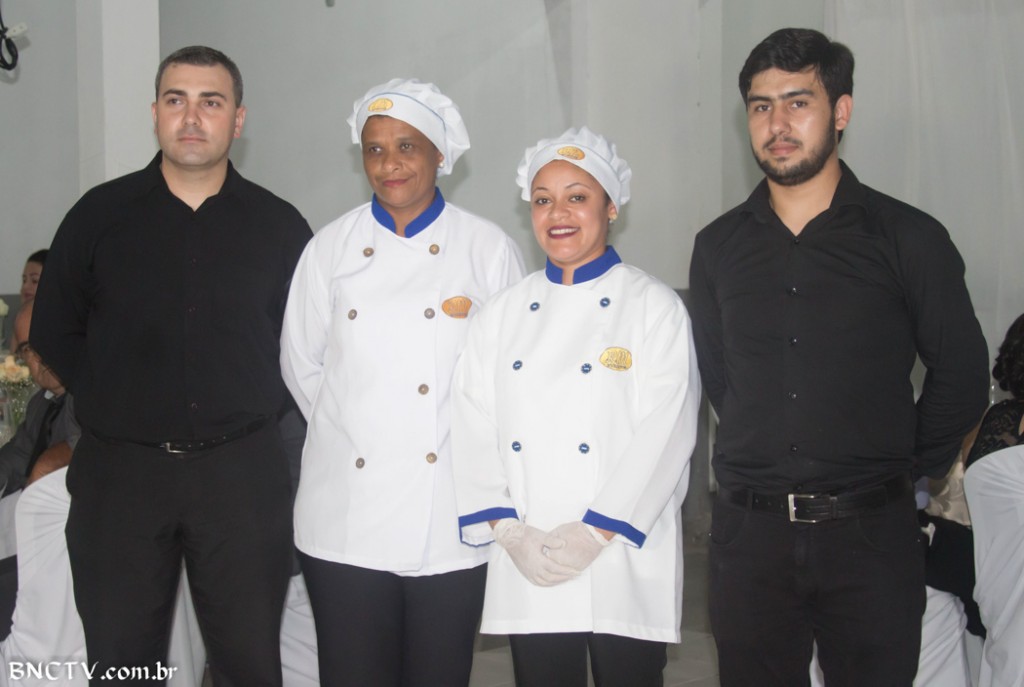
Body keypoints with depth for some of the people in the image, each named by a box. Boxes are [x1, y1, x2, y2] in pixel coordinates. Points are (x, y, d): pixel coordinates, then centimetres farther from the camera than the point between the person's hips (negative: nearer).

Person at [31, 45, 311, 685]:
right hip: (120, 471, 1)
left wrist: (253, 409, 3)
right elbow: (54, 332, 10)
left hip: (241, 473, 0)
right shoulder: (101, 214, 4)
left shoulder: (279, 225, 4)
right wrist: (113, 403, 4)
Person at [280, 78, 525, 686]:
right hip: (347, 516, 1)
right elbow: (302, 364, 12)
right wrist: (352, 432, 9)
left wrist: (466, 444, 2)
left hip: (450, 519, -1)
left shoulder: (490, 248, 2)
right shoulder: (331, 248, 7)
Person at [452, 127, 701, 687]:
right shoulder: (503, 313, 10)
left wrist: (595, 534, -16)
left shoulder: (656, 308, -1)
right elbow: (474, 426, 4)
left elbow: (664, 432, -10)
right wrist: (508, 530, -8)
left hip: (623, 564, -3)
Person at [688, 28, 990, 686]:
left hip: (870, 533, -2)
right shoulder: (719, 246, 6)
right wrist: (768, 464, 12)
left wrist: (906, 471, 8)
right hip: (750, 532, 3)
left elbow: (962, 376, 5)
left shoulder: (908, 237, -2)